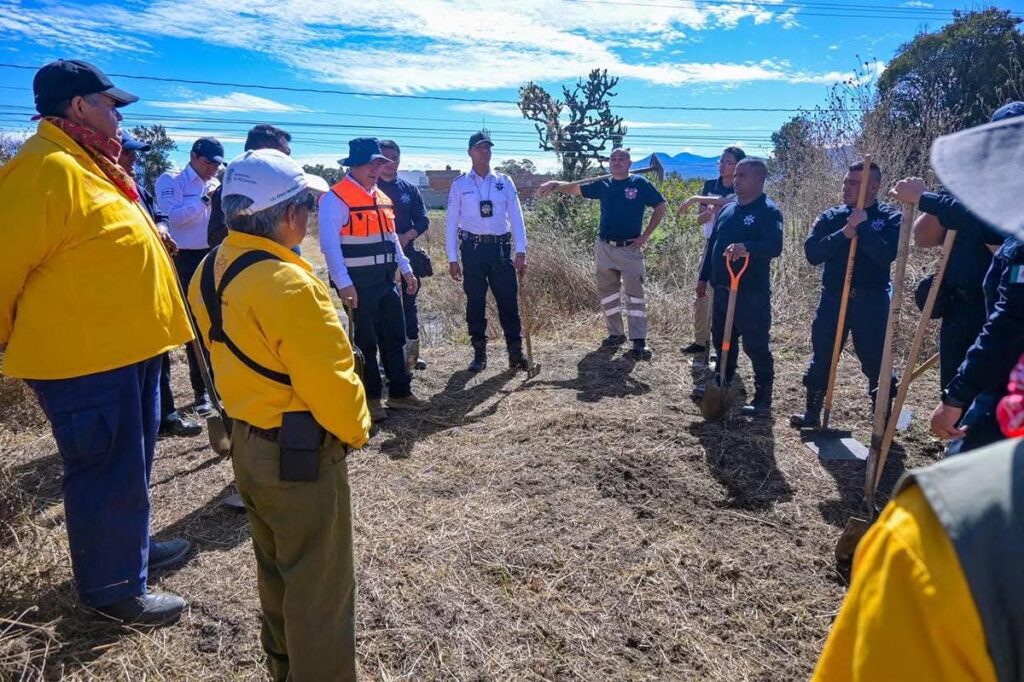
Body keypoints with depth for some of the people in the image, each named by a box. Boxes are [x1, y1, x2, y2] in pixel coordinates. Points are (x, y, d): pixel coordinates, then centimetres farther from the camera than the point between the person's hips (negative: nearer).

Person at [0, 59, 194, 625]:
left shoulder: (90, 165, 16)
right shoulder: (45, 169, -17)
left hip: (127, 346, 10)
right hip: (85, 358, -10)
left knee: (130, 464, 21)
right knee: (109, 471, 1)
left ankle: (130, 547, 38)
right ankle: (113, 586, 18)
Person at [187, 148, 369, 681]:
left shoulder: (211, 271, 1)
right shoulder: (289, 285, -27)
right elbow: (330, 382, -24)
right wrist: (356, 429, -6)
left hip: (246, 441, 10)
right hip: (300, 454, -9)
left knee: (275, 566, 26)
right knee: (319, 584, 8)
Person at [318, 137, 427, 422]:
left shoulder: (381, 197, 15)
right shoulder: (335, 198, -11)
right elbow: (329, 244, -17)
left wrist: (406, 269, 17)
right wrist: (343, 283, -22)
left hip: (386, 279, 8)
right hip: (359, 283, -8)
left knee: (395, 337, 12)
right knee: (365, 341, 2)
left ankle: (400, 392, 23)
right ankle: (370, 398, 16)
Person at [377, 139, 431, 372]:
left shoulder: (410, 189, 12)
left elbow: (423, 220, 6)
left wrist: (407, 236, -13)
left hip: (407, 254, 3)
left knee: (409, 304, 7)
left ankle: (411, 354, 16)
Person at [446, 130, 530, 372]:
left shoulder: (505, 182, 6)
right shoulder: (459, 184, 3)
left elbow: (516, 217, 3)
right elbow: (452, 222, 3)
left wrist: (520, 252, -5)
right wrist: (452, 259, -1)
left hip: (500, 248, 1)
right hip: (472, 249, 0)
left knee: (508, 300, 1)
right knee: (475, 302, 6)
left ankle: (515, 352, 10)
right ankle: (479, 353, 16)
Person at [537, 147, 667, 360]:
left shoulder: (640, 183, -2)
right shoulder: (603, 185, 8)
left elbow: (661, 207, 1)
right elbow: (574, 188, 3)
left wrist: (645, 236, -5)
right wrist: (553, 184, -16)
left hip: (630, 248, -4)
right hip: (604, 247, 4)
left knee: (635, 294, -5)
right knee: (607, 293, 10)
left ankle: (639, 341, -4)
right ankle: (615, 334, 23)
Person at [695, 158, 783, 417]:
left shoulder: (769, 211, -10)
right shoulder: (727, 208, 13)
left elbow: (775, 247, -23)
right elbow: (713, 243, 18)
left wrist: (747, 247, -41)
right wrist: (704, 276, 17)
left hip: (752, 292, -8)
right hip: (722, 288, 8)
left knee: (756, 346, -1)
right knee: (721, 341, 17)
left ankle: (763, 399, 9)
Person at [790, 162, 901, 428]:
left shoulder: (889, 217, -2)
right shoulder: (830, 217, 5)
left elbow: (887, 254, -19)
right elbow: (812, 253, -8)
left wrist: (863, 227, -19)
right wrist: (843, 234, -18)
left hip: (871, 301, -2)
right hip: (833, 298, 3)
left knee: (876, 362, 4)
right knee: (821, 359, 10)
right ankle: (812, 413, 25)